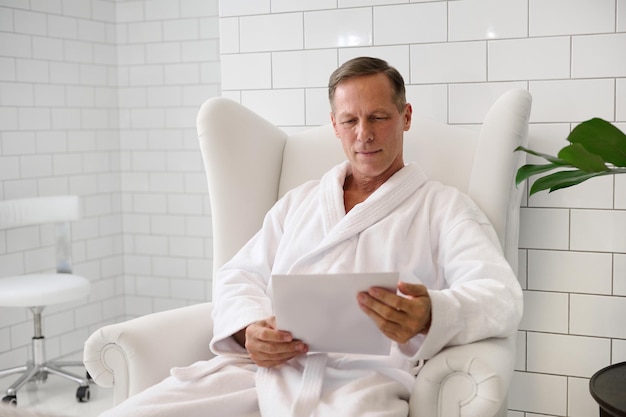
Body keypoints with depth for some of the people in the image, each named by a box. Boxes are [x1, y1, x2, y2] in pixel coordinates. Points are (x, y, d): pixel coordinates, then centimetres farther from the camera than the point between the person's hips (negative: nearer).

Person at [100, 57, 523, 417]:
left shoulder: (445, 206, 12)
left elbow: (501, 297, -3)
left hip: (362, 379, -3)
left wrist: (431, 315, -27)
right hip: (258, 367, 4)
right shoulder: (299, 202, 27)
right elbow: (239, 278, 21)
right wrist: (250, 330, -4)